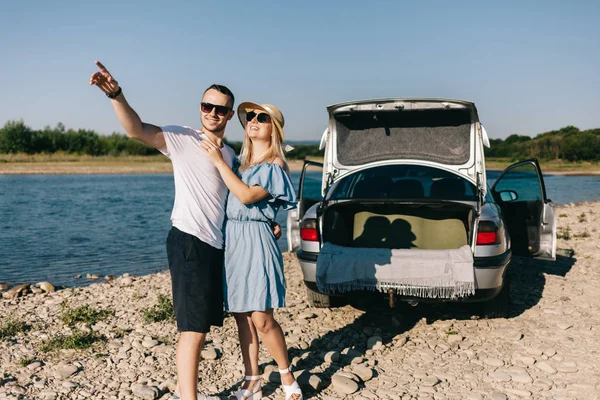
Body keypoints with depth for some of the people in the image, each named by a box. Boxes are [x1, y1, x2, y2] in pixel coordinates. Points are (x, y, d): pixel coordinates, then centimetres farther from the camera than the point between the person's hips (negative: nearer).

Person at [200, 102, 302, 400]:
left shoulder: (274, 166, -7)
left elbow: (246, 196, -20)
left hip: (256, 241, -7)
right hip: (232, 238, 7)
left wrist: (219, 161, -17)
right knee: (241, 316, 9)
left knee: (261, 319, -7)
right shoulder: (241, 161, 14)